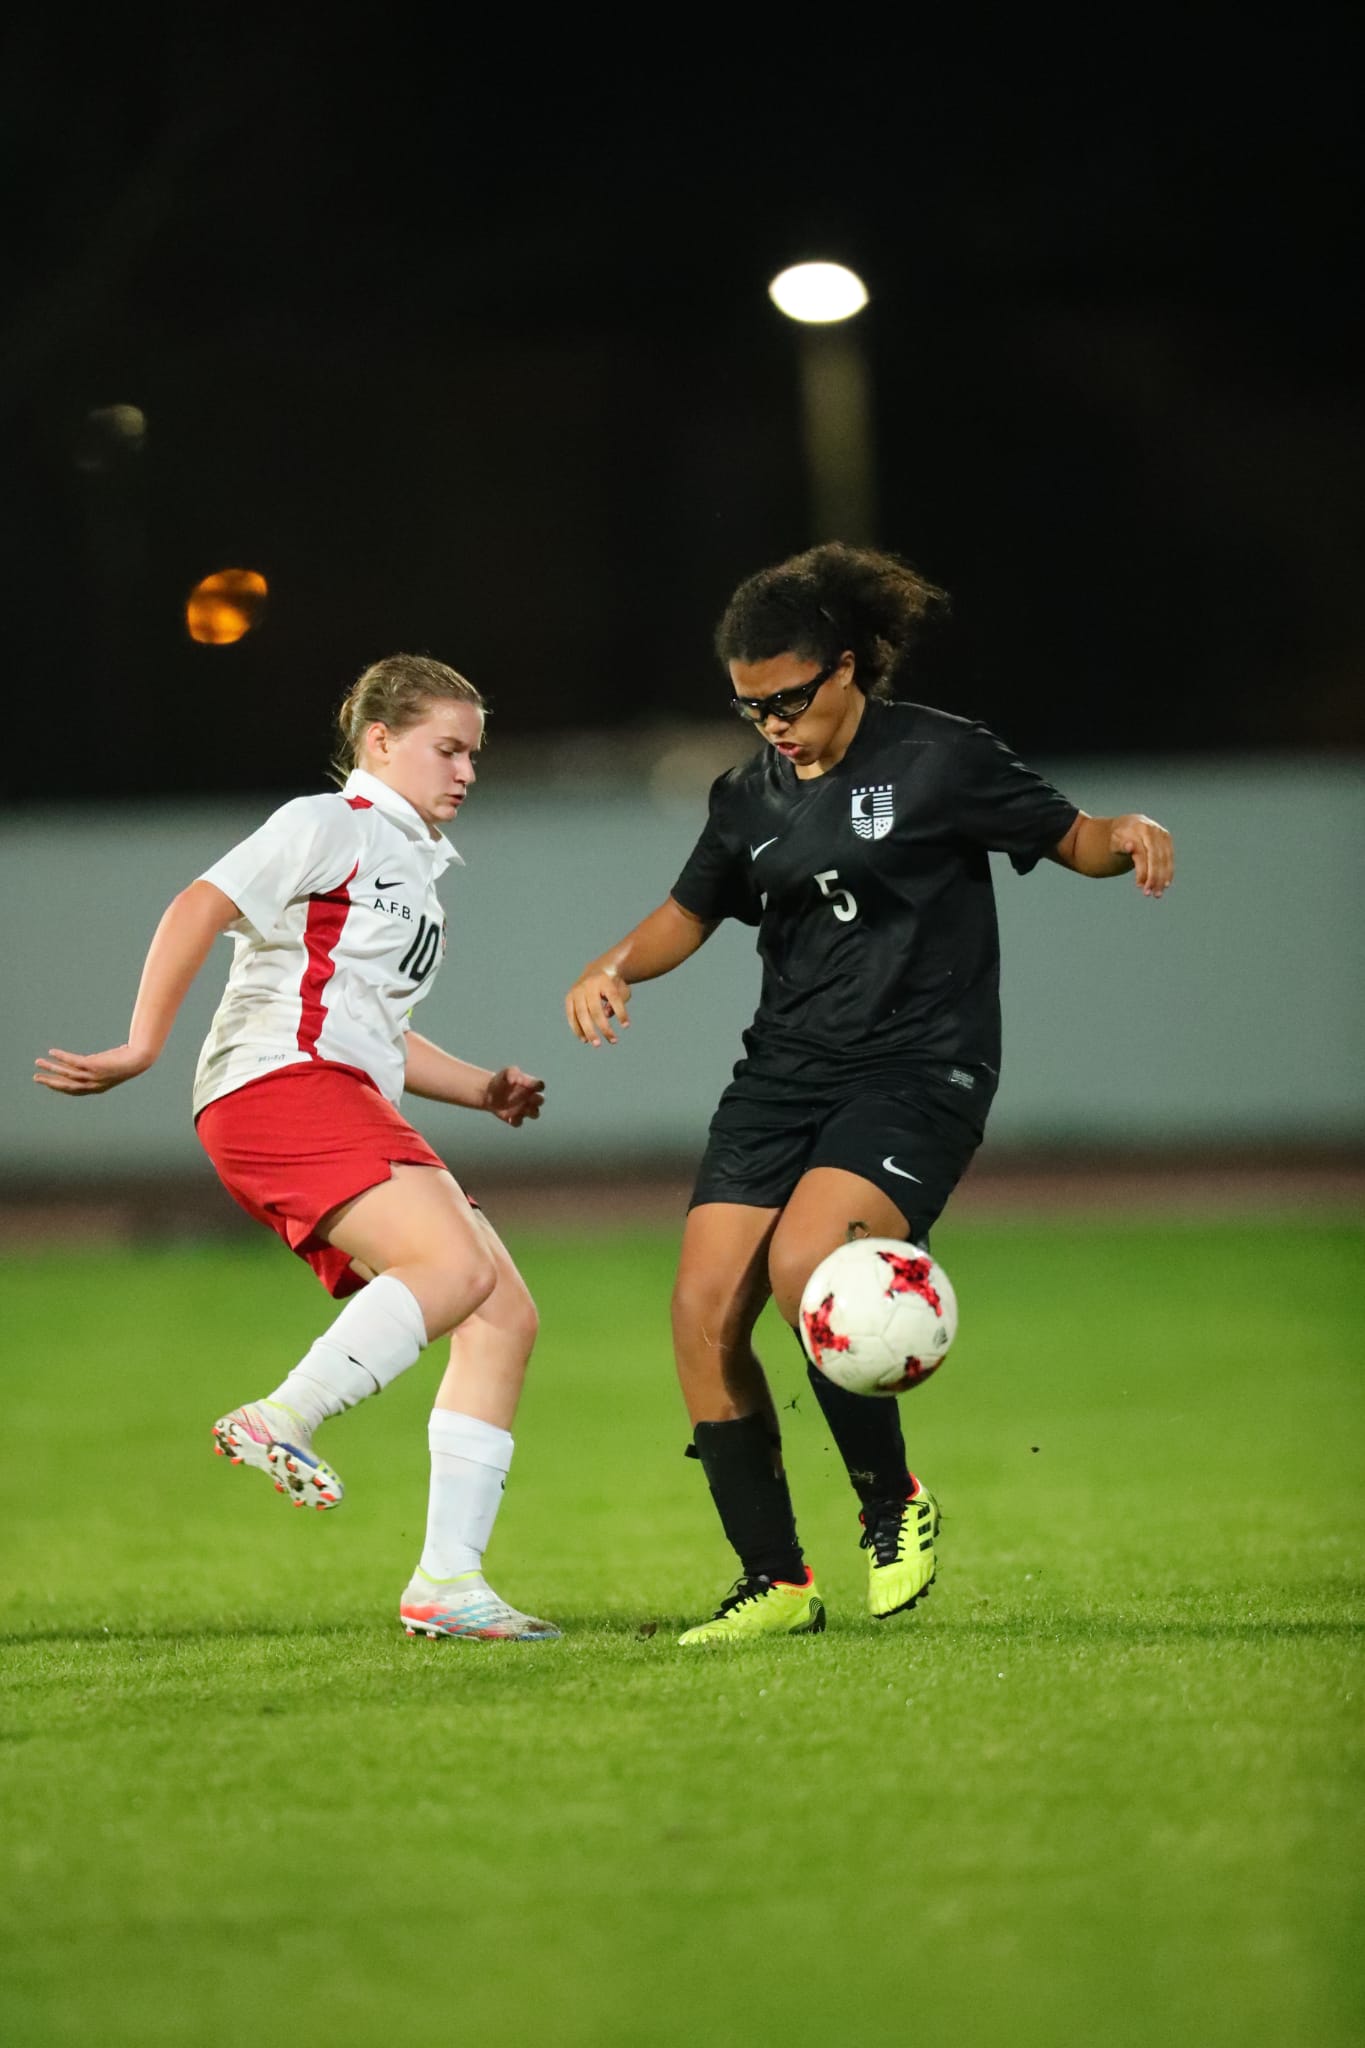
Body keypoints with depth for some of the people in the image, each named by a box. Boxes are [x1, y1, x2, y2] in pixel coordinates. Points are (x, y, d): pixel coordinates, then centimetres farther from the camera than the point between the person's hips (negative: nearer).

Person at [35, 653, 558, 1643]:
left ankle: (448, 1581, -5)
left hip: (352, 1113, 9)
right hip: (280, 1082, -9)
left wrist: (482, 1089, 23)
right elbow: (199, 909, -9)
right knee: (457, 1266, -28)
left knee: (507, 1316, -2)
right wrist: (143, 1048, -15)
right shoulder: (330, 827, 1)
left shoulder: (416, 866, 29)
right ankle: (280, 1421, -24)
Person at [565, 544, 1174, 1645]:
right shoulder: (751, 796, 11)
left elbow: (1070, 838, 1)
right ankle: (777, 1582, 4)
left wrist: (1125, 833, -21)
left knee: (802, 1265, -27)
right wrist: (613, 968, 4)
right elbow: (690, 912, 23)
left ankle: (894, 1501, -3)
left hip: (918, 1074, -6)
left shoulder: (939, 758, -5)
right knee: (704, 1309, -8)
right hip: (783, 1075, 6)